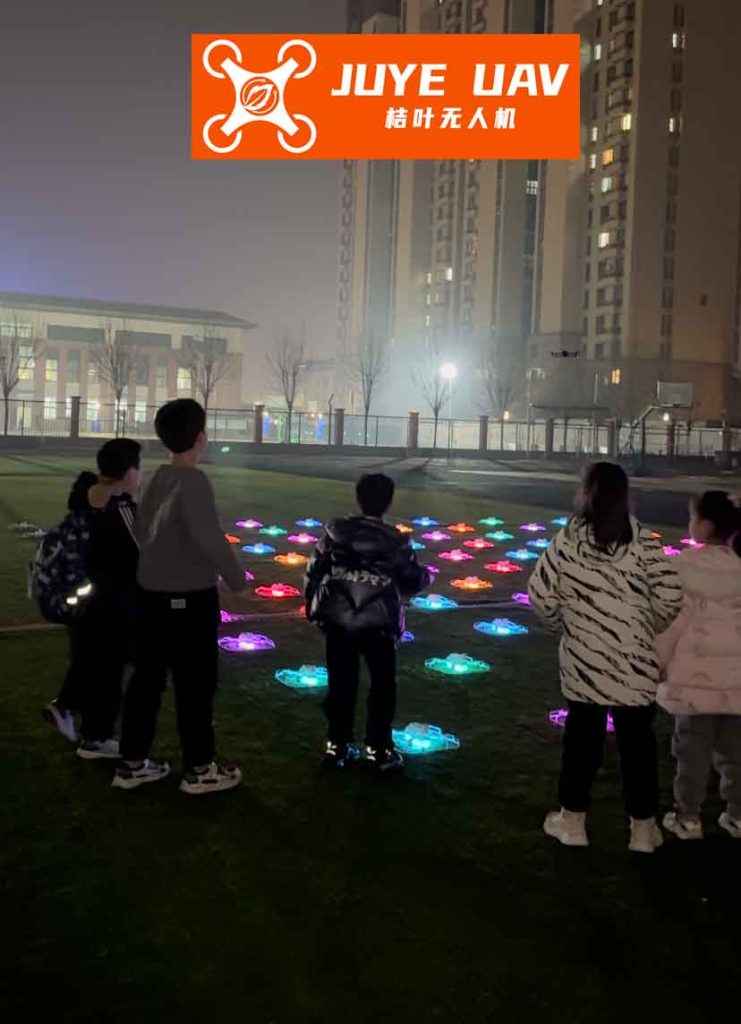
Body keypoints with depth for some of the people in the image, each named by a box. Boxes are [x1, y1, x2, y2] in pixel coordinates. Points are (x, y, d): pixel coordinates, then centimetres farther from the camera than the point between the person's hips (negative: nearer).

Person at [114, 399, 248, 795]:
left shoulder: (160, 477, 6)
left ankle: (132, 763, 25)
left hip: (152, 592, 8)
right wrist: (236, 578, -11)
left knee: (147, 678, 15)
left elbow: (142, 527, 15)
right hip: (189, 598, -8)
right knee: (196, 683, 5)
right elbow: (210, 537, -25)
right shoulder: (193, 481, -18)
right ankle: (199, 770, 16)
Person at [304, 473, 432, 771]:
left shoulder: (334, 531, -1)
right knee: (383, 685, 12)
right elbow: (412, 583, 2)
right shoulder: (396, 542, -7)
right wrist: (425, 575, 24)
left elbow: (313, 572, 4)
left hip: (337, 621, 3)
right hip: (378, 624, -3)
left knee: (341, 684, 13)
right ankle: (379, 748, 15)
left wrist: (312, 607, 17)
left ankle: (337, 745, 19)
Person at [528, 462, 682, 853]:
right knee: (637, 739, 11)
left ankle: (572, 820, 24)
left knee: (582, 733, 14)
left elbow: (540, 593, -7)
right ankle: (643, 828, 21)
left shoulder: (568, 540, -5)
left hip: (583, 656, 1)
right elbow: (670, 595, -11)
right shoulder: (642, 542, -7)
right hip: (634, 659, -1)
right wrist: (649, 628, 7)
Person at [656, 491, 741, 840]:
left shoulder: (685, 565, -14)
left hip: (696, 673, -3)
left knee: (692, 748, 8)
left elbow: (674, 617, -10)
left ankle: (688, 817, 16)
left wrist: (659, 659, 2)